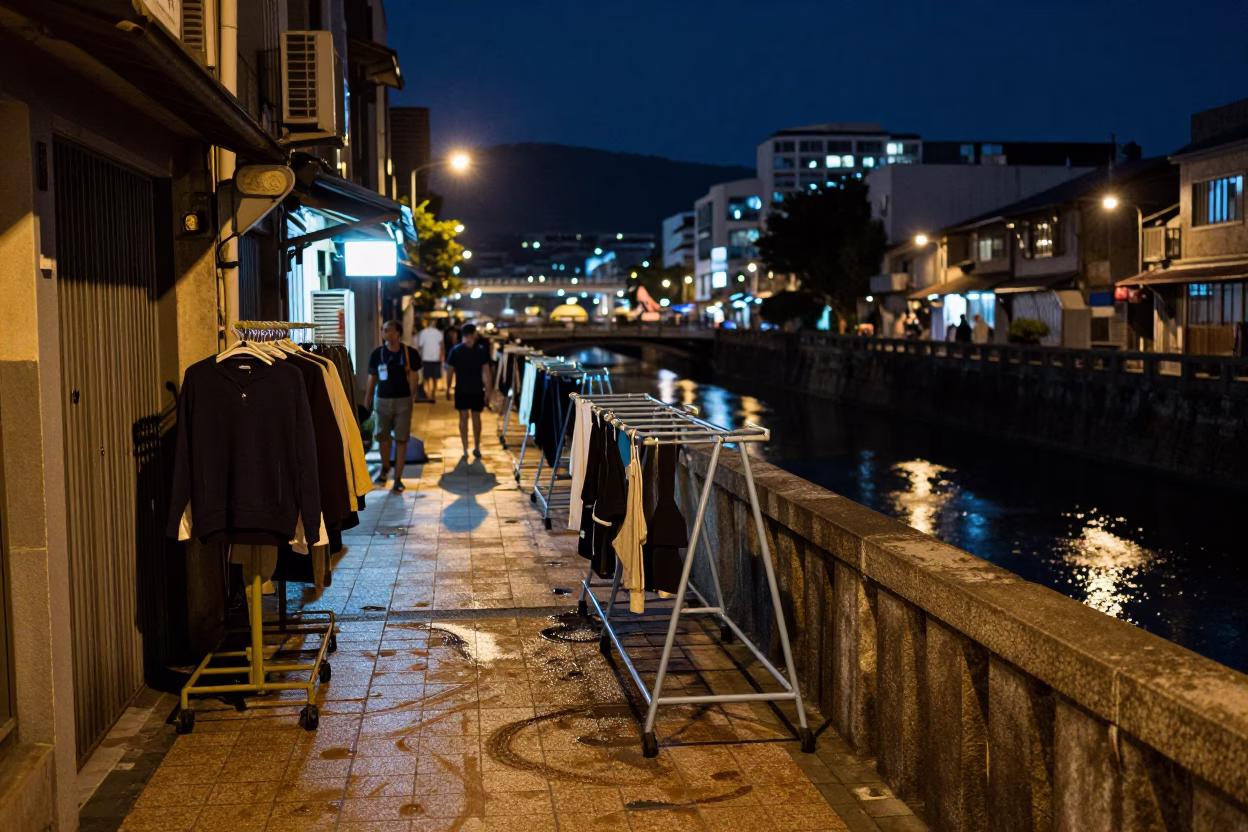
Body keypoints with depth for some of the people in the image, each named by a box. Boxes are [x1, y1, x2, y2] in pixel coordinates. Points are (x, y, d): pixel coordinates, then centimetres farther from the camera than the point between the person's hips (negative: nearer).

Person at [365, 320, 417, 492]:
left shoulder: (408, 352, -4)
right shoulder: (377, 353, -1)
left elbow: (413, 376, 1)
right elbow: (372, 376, 5)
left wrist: (409, 396, -6)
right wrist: (368, 398, 4)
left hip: (402, 401, -1)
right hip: (382, 400, 2)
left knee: (401, 440, 1)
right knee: (383, 437, 10)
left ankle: (398, 478, 9)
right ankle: (385, 468, 36)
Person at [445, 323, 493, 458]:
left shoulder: (455, 350, -4)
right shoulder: (482, 350, -5)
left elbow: (450, 371, -3)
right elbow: (486, 372, -8)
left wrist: (448, 389, 7)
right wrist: (488, 390, -5)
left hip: (461, 390, 0)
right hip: (477, 390, 0)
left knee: (463, 418, 6)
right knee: (476, 417, 12)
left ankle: (465, 448, 5)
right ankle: (476, 447, 17)